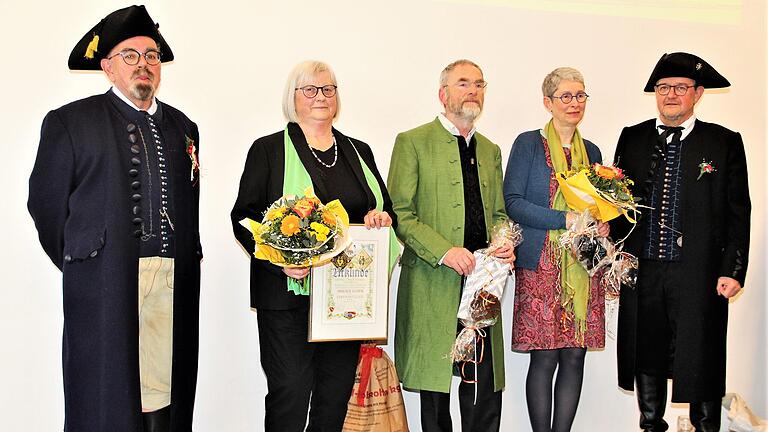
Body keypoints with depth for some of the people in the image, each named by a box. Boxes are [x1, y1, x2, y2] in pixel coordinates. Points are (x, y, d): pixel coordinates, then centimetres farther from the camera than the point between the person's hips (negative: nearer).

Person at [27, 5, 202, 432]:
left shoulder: (182, 126, 16)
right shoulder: (69, 122, 4)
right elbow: (46, 202, 4)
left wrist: (187, 258, 10)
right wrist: (78, 265, 6)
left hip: (174, 282, 3)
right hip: (103, 281, -3)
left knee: (164, 395, 4)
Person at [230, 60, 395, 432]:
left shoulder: (359, 151, 16)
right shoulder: (269, 149, 3)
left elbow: (386, 212, 21)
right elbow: (244, 217, -3)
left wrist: (380, 217, -4)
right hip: (288, 293, -4)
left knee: (337, 397, 10)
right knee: (290, 392, -5)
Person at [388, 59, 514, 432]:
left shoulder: (490, 150, 19)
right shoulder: (412, 142, -1)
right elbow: (399, 213, -8)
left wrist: (504, 244, 2)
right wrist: (443, 251, -18)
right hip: (434, 285, -5)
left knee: (485, 386, 5)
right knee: (435, 391, 3)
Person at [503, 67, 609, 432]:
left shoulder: (591, 151, 17)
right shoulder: (528, 143, 2)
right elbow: (512, 202, -7)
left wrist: (602, 224, 0)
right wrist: (566, 219, -15)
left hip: (584, 268, 5)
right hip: (543, 266, -4)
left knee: (575, 356, 4)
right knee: (544, 358, -4)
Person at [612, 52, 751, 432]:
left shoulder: (725, 142, 3)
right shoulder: (632, 138, 10)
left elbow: (738, 213, 1)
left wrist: (733, 270, -6)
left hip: (699, 273, -2)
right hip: (641, 272, 3)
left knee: (701, 363, 2)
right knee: (647, 357, 12)